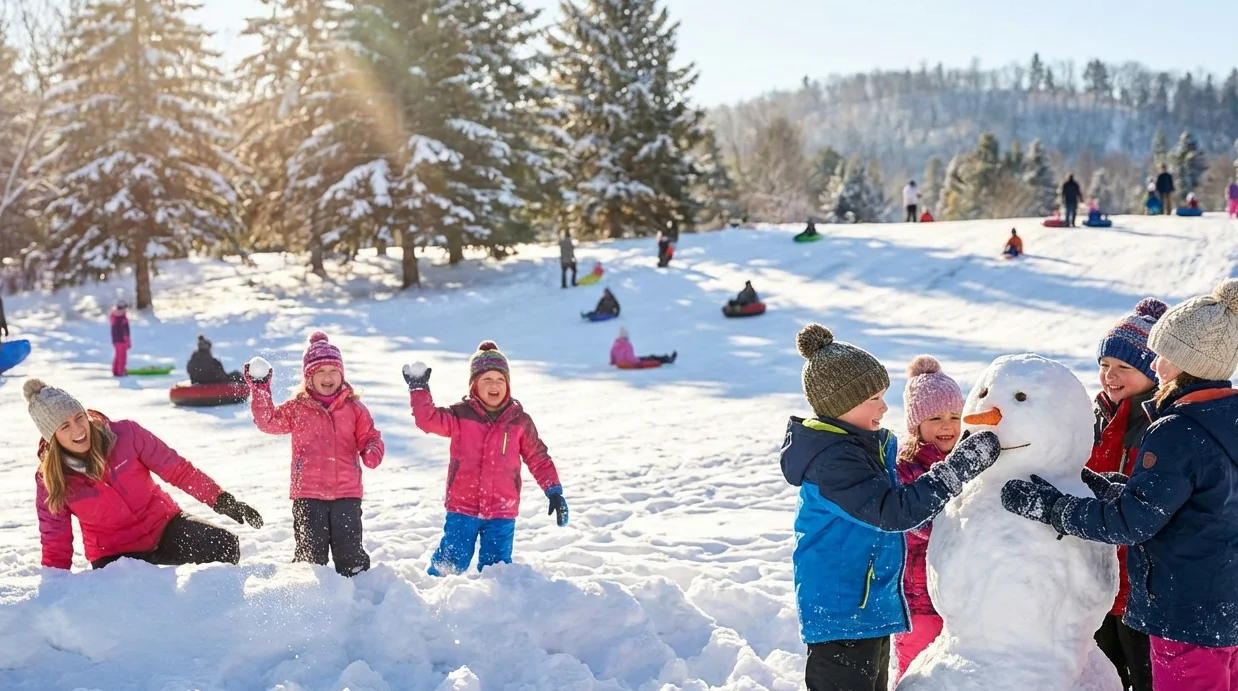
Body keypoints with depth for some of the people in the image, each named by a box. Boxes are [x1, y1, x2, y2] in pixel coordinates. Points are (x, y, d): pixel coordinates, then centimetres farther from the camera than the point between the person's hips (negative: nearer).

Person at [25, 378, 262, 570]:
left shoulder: (125, 433, -15)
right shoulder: (50, 481, -12)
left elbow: (177, 470, -8)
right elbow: (55, 545, -3)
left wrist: (223, 501, -13)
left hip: (163, 526, 1)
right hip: (114, 554, -1)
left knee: (226, 547, -23)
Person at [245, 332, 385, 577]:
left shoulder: (353, 408, 6)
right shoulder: (297, 408, 5)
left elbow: (370, 436, 6)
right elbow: (268, 421, -2)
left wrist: (373, 451, -16)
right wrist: (260, 389, -11)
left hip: (347, 494, 0)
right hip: (308, 494, 0)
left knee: (350, 552, 6)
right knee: (310, 553, 6)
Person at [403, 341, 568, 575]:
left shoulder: (520, 421, 1)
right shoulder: (460, 415, -1)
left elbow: (539, 459, 6)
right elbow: (428, 419, -14)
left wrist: (554, 492, 1)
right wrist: (419, 388, -21)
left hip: (502, 513, 1)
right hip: (462, 508, 0)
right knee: (451, 564, 7)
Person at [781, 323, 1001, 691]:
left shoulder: (871, 444, 7)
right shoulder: (832, 460, -24)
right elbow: (893, 511, -31)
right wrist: (962, 464, -32)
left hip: (871, 605, 10)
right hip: (840, 610, -10)